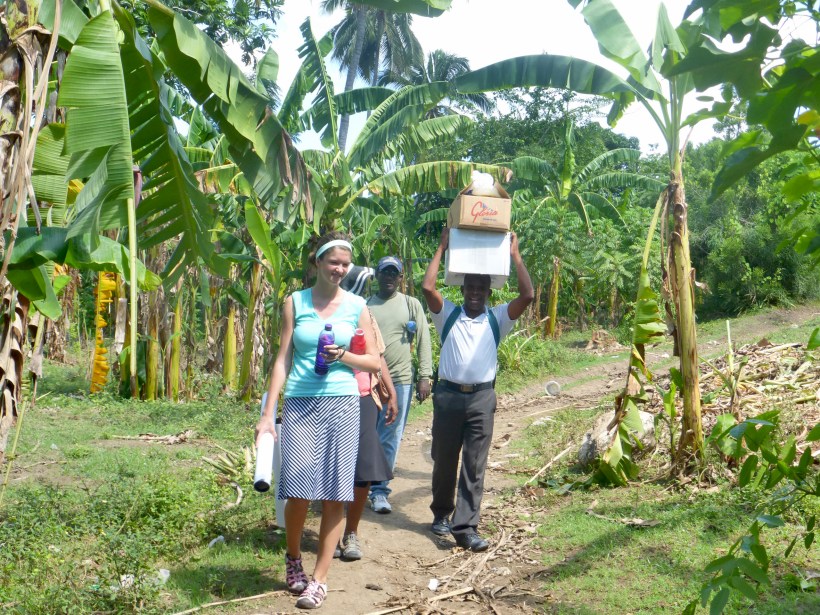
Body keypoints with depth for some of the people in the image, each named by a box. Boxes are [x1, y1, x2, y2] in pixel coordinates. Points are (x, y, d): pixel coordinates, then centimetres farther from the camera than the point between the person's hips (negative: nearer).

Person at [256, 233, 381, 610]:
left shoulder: (356, 306, 6)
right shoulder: (295, 303, 4)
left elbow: (374, 362, 9)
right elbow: (283, 360, 1)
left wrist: (343, 356, -10)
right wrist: (267, 414, -4)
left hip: (342, 405, 1)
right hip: (300, 405, -1)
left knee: (335, 493, 1)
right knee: (298, 490, -4)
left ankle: (320, 578, 13)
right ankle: (293, 557, 26)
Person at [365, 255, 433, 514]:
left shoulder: (411, 305, 7)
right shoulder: (365, 306, 8)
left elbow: (423, 341, 4)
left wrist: (425, 376, -4)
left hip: (400, 381, -1)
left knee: (390, 440, 3)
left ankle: (379, 491, 13)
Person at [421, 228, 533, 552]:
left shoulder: (497, 319, 7)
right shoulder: (448, 315, 6)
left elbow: (527, 295, -4)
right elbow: (427, 287, -8)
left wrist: (515, 255, -1)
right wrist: (442, 249, -3)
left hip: (481, 398, 0)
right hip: (448, 395, 0)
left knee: (474, 466, -2)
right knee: (444, 461, 12)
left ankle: (465, 528, 0)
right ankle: (441, 514, 32)